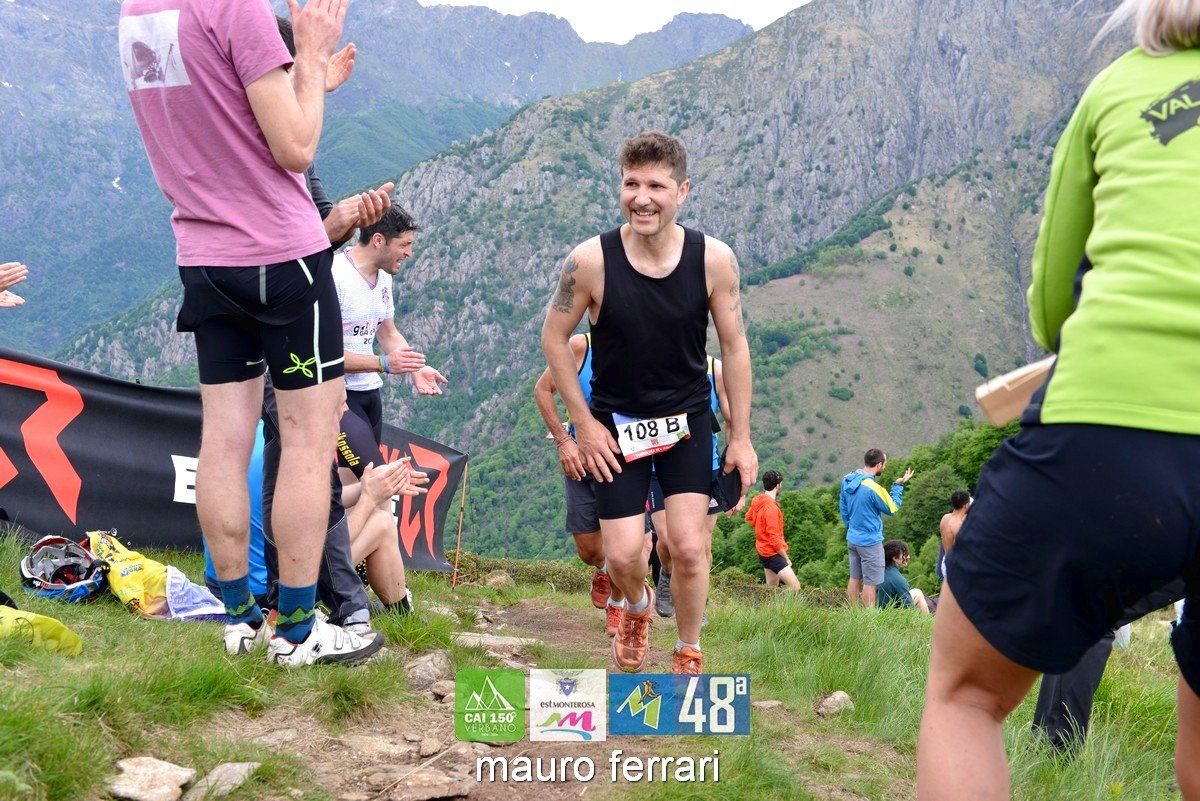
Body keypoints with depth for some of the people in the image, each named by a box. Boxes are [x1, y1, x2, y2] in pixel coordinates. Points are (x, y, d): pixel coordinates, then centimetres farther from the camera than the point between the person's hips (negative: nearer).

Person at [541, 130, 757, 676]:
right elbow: (554, 338, -4)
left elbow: (734, 347, -3)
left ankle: (688, 654, 20)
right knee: (622, 557, -3)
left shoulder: (713, 259, -14)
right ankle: (638, 607, 35)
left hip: (688, 421, 1)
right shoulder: (591, 261, -18)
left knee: (688, 548, -6)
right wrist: (583, 423, -6)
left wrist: (741, 437, -1)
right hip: (615, 425, 0)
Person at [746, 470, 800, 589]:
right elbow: (775, 539, -22)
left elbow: (749, 517, 25)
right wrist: (786, 558, -12)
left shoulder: (757, 500, 2)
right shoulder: (771, 507, -24)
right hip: (772, 553, -10)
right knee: (795, 587, -16)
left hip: (763, 551, 10)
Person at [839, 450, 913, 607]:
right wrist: (898, 485, -3)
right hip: (870, 542, -8)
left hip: (852, 539, 8)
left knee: (855, 579, 16)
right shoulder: (873, 488, -25)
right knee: (870, 583, 2)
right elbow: (892, 508, -9)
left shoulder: (847, 481, 0)